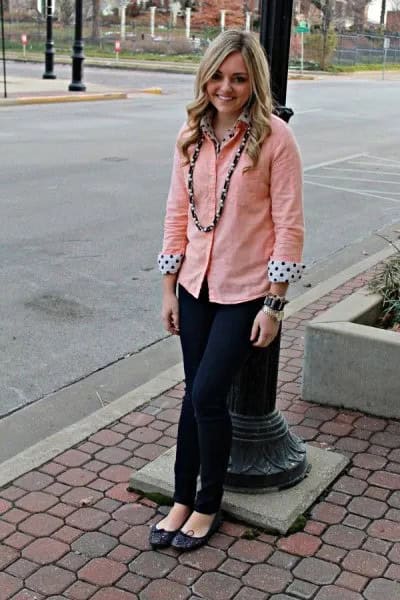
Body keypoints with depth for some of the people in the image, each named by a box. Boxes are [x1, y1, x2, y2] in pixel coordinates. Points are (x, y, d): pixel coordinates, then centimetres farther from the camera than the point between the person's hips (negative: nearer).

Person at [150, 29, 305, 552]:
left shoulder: (274, 137, -13)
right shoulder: (192, 136, 3)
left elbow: (289, 225, -12)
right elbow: (177, 214, 7)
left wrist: (273, 305, -12)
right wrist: (169, 288, 7)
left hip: (246, 292, -5)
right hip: (196, 287, 5)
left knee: (207, 395, -4)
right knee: (196, 394, 12)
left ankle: (208, 507, 18)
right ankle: (183, 501, 26)